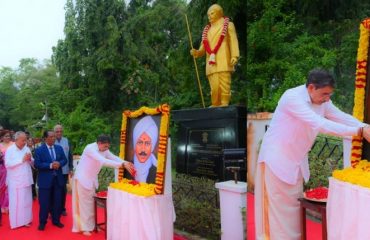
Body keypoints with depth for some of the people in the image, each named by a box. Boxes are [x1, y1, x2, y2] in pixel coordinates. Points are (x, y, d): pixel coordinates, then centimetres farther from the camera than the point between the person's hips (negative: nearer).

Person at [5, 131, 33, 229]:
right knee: (16, 202, 3)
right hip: (15, 181, -5)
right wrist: (22, 160, -20)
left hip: (26, 180, 5)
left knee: (27, 200, 12)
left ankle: (25, 219, 24)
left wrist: (30, 159, -11)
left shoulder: (27, 149, 6)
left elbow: (32, 163, 11)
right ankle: (16, 221, 13)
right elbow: (7, 164, -18)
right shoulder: (10, 150, -8)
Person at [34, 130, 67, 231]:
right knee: (44, 202, 4)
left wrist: (59, 163, -15)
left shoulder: (59, 148, 6)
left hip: (58, 179, 4)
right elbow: (37, 164, -14)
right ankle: (42, 222, 19)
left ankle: (56, 220, 26)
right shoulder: (39, 150, -7)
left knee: (57, 201, 11)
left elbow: (64, 160, 7)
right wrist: (50, 165, -22)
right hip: (45, 180, -4)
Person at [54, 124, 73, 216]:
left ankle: (62, 208, 28)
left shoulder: (66, 141, 0)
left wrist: (71, 168, 3)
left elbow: (70, 155, 5)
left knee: (63, 190, 14)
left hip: (64, 170, 3)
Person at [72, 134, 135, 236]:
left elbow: (114, 158, -7)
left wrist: (125, 163, -27)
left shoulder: (104, 150, -2)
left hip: (92, 179, 7)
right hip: (83, 178, -7)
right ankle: (85, 227, 12)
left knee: (90, 202, 13)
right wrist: (122, 164, -40)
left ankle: (90, 225, 24)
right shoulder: (90, 148, -26)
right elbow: (103, 161, -37)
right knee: (85, 203, 1)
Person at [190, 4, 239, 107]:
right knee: (214, 88, -4)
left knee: (224, 86, -10)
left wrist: (234, 56, -14)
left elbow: (233, 41, 1)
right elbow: (203, 48, 19)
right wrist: (196, 52, -3)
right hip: (211, 63, 4)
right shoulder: (207, 30, 26)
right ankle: (215, 107, 1)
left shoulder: (228, 25, 14)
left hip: (223, 62, -3)